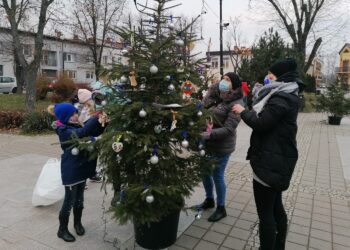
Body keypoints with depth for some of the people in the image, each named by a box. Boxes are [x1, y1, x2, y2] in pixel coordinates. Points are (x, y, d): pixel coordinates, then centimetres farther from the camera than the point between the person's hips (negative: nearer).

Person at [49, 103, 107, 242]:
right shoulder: (63, 131, -17)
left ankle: (77, 223, 37)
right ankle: (62, 229, 22)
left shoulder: (77, 126, 5)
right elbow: (80, 133, -36)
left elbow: (94, 132, 4)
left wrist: (101, 123, -16)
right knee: (70, 200, 4)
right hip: (70, 171, -7)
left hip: (81, 167, 7)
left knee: (79, 198, 18)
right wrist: (96, 118, -40)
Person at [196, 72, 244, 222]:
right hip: (207, 143, 7)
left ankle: (221, 208, 27)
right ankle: (209, 200, 42)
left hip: (222, 146, -7)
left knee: (217, 176, 4)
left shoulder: (236, 104, -15)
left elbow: (228, 129, -23)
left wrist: (209, 134, -33)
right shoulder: (217, 96, 4)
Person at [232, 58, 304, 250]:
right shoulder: (286, 96, 14)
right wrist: (249, 111, 7)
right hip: (279, 159, 11)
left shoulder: (280, 99, -18)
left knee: (265, 212, 0)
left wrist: (243, 111, -6)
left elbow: (260, 124, -21)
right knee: (276, 206, 21)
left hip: (270, 161, -10)